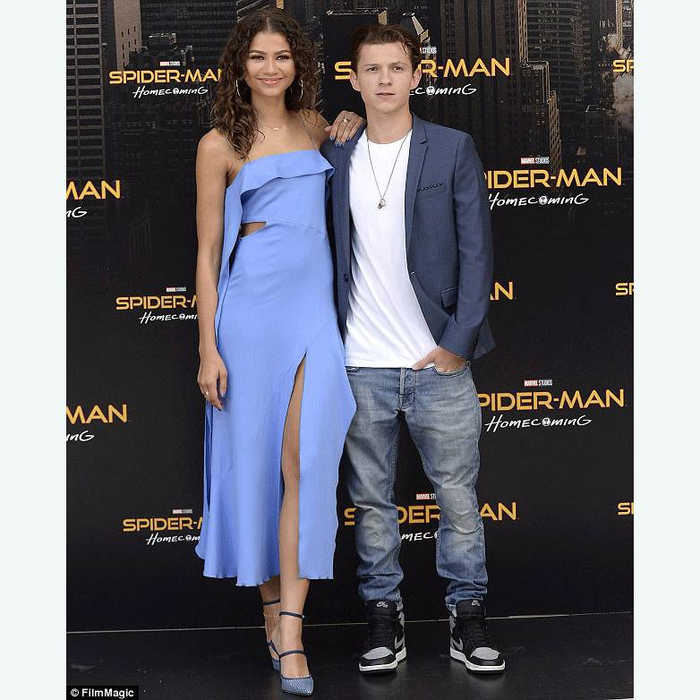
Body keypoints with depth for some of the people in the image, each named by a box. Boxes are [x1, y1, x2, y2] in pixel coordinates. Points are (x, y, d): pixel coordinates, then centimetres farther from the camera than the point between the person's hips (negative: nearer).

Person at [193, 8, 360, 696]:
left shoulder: (315, 126, 14)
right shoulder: (220, 144, 2)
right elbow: (207, 251, 1)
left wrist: (351, 127, 14)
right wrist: (208, 348, -6)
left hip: (314, 306, 3)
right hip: (251, 308, -2)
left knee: (304, 463, -7)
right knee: (254, 458, 4)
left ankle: (291, 636, -5)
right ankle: (272, 608, 21)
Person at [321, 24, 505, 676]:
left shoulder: (453, 149, 2)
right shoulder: (334, 160, 8)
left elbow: (476, 251, -1)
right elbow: (329, 256, 10)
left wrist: (459, 342, -8)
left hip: (439, 360, -2)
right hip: (360, 366, 2)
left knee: (458, 495, 5)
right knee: (371, 499, 9)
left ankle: (467, 614, 19)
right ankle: (383, 613, 22)